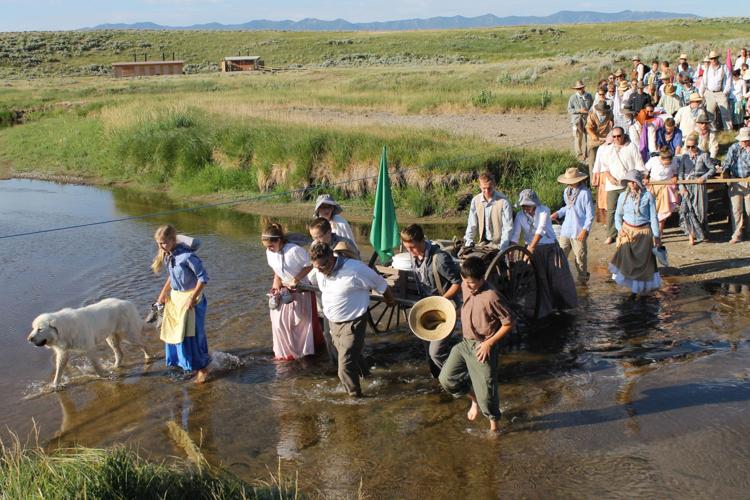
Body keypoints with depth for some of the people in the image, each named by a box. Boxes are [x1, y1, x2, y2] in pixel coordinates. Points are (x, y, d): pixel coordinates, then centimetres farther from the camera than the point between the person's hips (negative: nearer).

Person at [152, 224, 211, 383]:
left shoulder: (187, 256, -26)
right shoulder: (167, 255, 0)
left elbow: (203, 277, -22)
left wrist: (192, 298, -21)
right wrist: (163, 293, 16)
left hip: (190, 297, -8)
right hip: (175, 297, 8)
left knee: (193, 334, -2)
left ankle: (202, 368, 13)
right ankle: (181, 362, 37)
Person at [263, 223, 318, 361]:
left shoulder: (295, 250, -27)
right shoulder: (269, 253, -8)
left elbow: (309, 266, -15)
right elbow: (277, 272, 5)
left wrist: (296, 280, -20)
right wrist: (276, 287, -9)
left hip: (301, 291, -5)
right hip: (284, 291, 5)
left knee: (302, 322, 8)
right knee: (280, 323, 4)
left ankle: (305, 350, 28)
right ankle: (286, 352, 22)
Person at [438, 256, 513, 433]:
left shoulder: (491, 297, -23)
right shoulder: (466, 286, -1)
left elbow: (509, 323, -17)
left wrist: (489, 343, -19)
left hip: (483, 348, -7)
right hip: (465, 343, 7)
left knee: (486, 390, 1)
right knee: (447, 379, 2)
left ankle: (493, 423, 27)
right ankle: (474, 399, 27)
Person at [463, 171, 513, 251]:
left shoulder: (503, 201, -15)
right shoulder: (475, 201, 0)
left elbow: (507, 227, -14)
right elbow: (472, 224, 8)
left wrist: (502, 248, -21)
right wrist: (468, 241, -6)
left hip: (498, 243, -4)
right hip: (483, 242, 4)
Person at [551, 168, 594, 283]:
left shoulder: (585, 193, -14)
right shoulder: (567, 191, 6)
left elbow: (590, 214, -12)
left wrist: (585, 230, -16)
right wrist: (558, 214, 5)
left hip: (578, 232, -6)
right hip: (566, 229, 6)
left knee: (580, 257, 6)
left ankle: (583, 279, 23)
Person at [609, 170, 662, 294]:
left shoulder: (647, 196, -8)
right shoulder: (623, 196, 0)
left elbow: (653, 217, -4)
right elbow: (618, 214, 10)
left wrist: (656, 235, -4)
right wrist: (619, 228, -6)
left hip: (644, 232, -1)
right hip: (627, 231, 2)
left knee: (644, 260, 5)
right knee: (625, 255, -12)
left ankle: (644, 286, 22)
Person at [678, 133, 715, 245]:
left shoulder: (703, 155, -4)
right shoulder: (684, 156, 4)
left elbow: (713, 169, 1)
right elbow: (680, 172, 3)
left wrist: (704, 177, -14)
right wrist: (681, 187, -6)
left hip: (699, 185, -2)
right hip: (687, 185, 2)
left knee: (700, 209, 2)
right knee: (685, 209, -11)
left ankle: (703, 234, 20)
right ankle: (691, 233, -1)